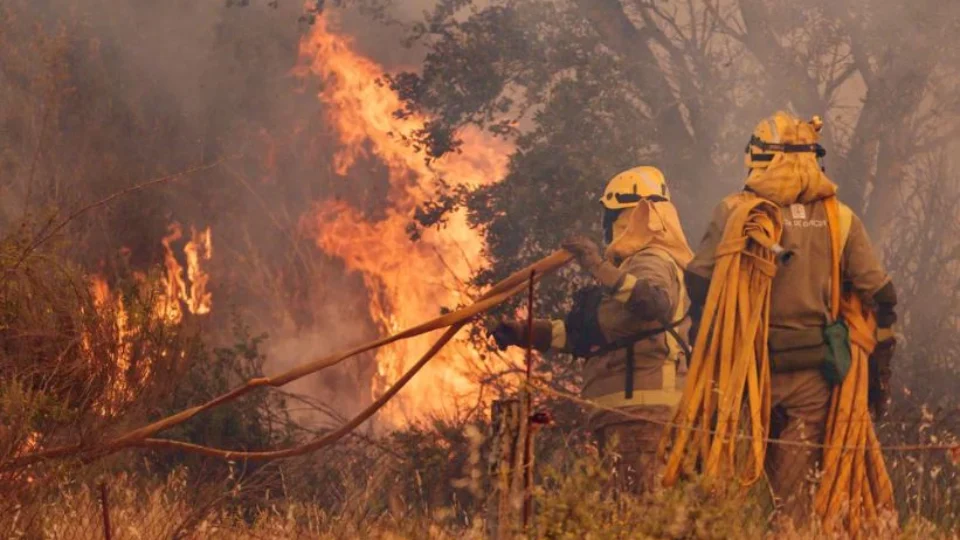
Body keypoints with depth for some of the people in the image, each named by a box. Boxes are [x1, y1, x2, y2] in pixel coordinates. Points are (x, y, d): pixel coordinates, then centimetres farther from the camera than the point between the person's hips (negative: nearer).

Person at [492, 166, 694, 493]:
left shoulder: (652, 263, -8)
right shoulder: (642, 264, 25)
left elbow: (657, 303, -34)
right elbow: (588, 333, 29)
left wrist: (601, 269, -39)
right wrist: (525, 333, 23)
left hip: (640, 409, -11)